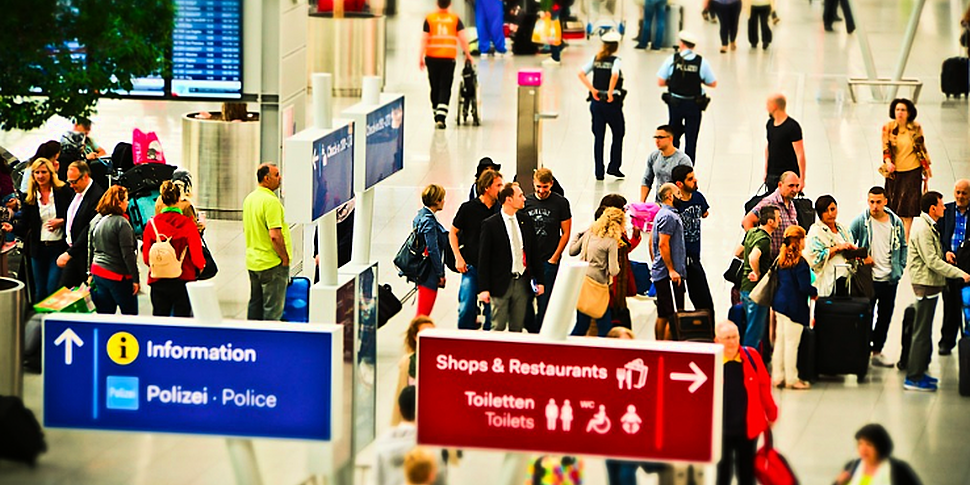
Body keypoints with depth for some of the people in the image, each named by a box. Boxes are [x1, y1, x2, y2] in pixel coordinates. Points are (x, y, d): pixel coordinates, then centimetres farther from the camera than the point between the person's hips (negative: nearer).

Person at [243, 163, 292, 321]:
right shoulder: (271, 201, -19)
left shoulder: (249, 199, 10)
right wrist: (285, 258, -13)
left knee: (255, 306, 15)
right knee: (273, 310, -4)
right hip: (272, 264, -9)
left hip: (252, 262, 9)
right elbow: (275, 236, -24)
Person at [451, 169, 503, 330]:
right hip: (471, 266, -2)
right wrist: (458, 258, -4)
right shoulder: (468, 208, -4)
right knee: (466, 309, -5)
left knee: (492, 312, 3)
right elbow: (453, 233, 6)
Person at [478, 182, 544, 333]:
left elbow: (534, 253, 14)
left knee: (517, 328, 9)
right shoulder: (490, 224, -7)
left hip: (522, 282, 5)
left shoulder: (526, 221, 8)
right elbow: (483, 259, -7)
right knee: (498, 328, -1)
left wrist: (539, 280, 10)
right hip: (501, 283, -5)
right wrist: (483, 288, -11)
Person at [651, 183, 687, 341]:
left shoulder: (661, 215, 18)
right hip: (669, 274, -11)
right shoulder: (669, 216, -14)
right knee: (673, 316, -11)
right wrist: (671, 270, -20)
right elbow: (663, 245, -20)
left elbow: (652, 242, 23)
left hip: (660, 273, 11)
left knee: (663, 315, 12)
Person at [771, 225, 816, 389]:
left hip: (779, 303, 8)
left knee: (779, 342, 12)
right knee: (791, 343, -2)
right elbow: (804, 286, -21)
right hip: (794, 307, -8)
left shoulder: (781, 260, 7)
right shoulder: (800, 262, -18)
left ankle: (778, 376, 18)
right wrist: (814, 292, 0)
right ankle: (791, 379, 4)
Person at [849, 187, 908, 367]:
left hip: (890, 279, 4)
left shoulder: (896, 222, 4)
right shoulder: (860, 222, -7)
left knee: (885, 317, 10)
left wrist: (900, 267, 6)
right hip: (868, 278, -4)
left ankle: (877, 351, 21)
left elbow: (903, 246, 16)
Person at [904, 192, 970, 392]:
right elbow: (932, 261, -23)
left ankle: (918, 372, 24)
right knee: (922, 332, -7)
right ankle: (913, 378, -5)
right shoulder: (922, 229, -19)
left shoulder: (928, 226, 14)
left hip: (930, 284, 11)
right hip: (926, 284, -11)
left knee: (924, 331, 16)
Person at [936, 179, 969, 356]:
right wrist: (946, 252, -10)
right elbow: (938, 235, 5)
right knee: (950, 304, 9)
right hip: (949, 263, 2)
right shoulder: (946, 210, 5)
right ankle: (947, 341, 21)